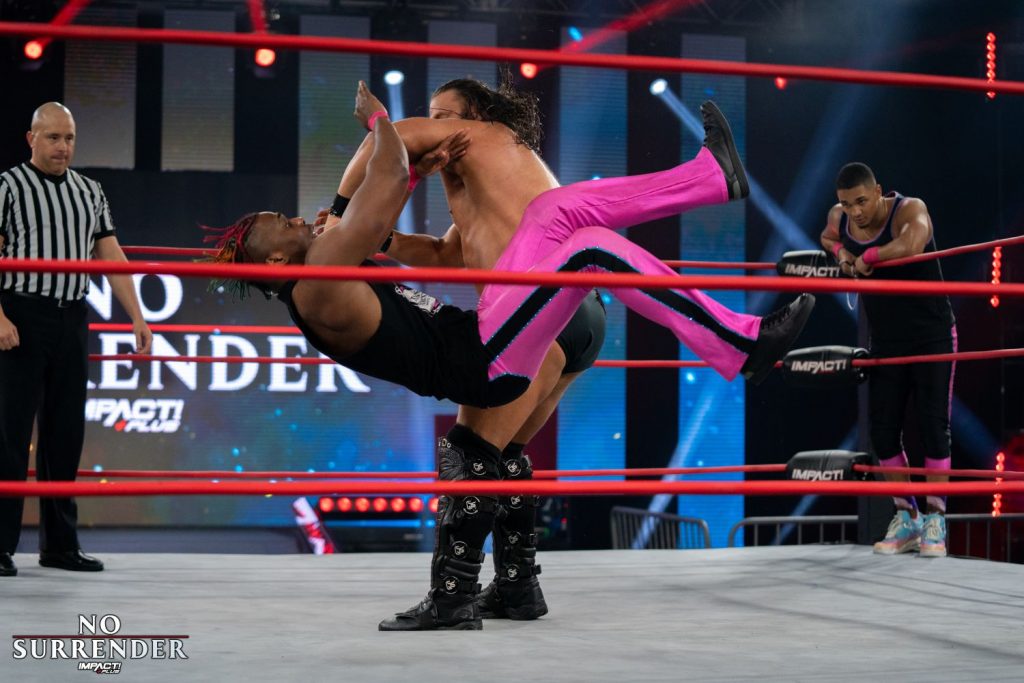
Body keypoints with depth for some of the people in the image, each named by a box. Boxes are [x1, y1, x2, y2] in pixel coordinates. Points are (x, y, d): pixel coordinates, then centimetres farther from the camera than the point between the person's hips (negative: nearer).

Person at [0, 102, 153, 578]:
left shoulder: (89, 192, 15)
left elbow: (111, 257, 13)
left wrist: (137, 316, 6)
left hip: (72, 322, 5)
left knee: (66, 434, 7)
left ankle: (59, 543, 14)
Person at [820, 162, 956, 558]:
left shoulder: (910, 210, -20)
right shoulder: (839, 219, -3)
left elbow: (910, 245, -44)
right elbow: (828, 238, 23)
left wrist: (867, 257, -30)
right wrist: (839, 250, 1)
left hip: (931, 337, -5)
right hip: (886, 342, 5)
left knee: (933, 425, -6)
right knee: (883, 429, 2)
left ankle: (935, 520, 3)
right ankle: (905, 518, 14)